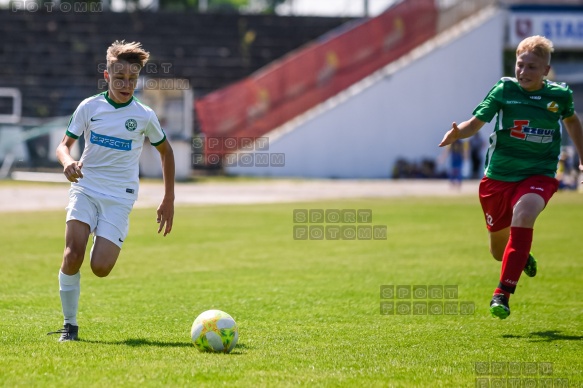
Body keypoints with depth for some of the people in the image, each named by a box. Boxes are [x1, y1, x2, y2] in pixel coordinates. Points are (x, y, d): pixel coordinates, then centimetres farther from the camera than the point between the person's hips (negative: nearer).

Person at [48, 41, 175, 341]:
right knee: (73, 254, -21)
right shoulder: (89, 107, 0)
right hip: (85, 189, 0)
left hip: (120, 197, 0)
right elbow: (65, 144, 4)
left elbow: (165, 151, 14)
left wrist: (169, 200, 13)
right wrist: (67, 162, -21)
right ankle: (69, 324, -5)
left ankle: (105, 244, 23)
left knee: (100, 268, -16)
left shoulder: (144, 116, -1)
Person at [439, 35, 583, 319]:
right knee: (499, 250, 10)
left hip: (538, 175, -1)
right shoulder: (504, 89, -7)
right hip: (499, 177, 1)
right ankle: (521, 256, 51)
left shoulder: (560, 95, -2)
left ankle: (503, 293, -29)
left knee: (523, 214, -34)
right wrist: (457, 133, -32)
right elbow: (476, 122, -11)